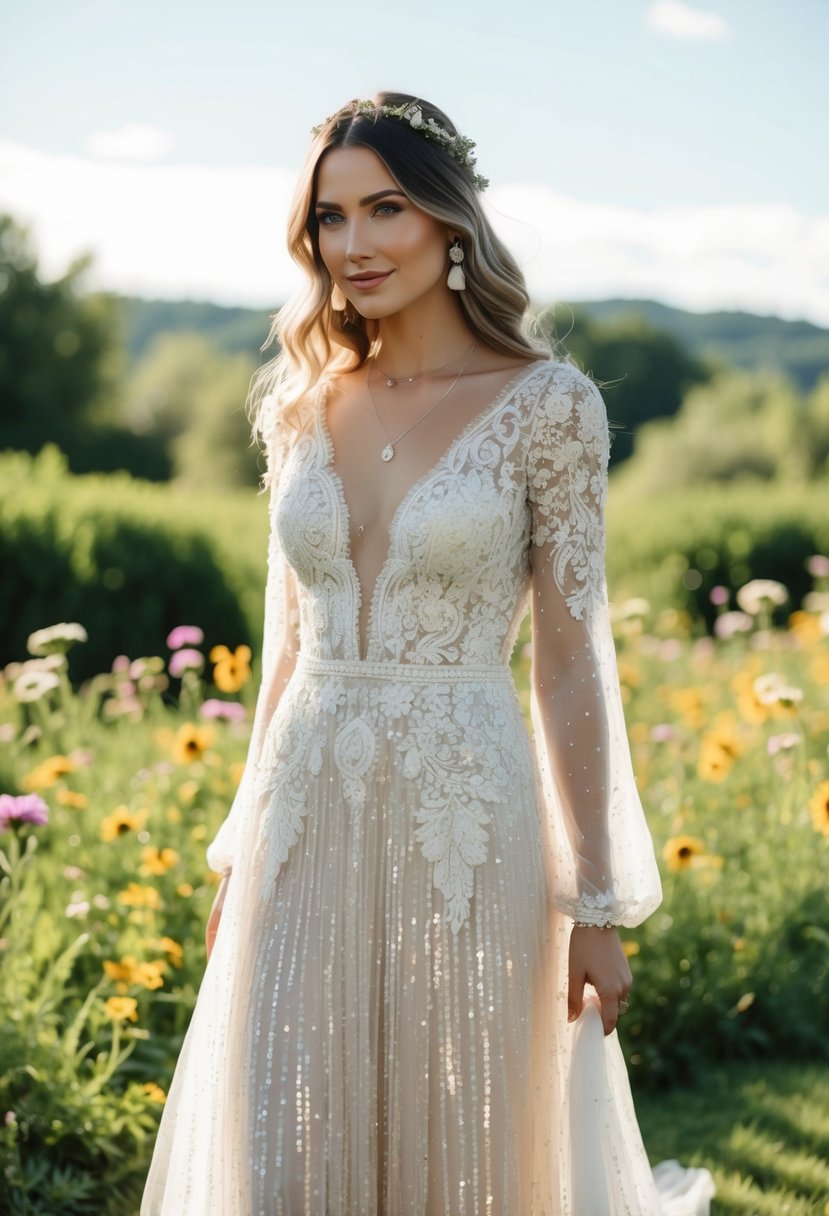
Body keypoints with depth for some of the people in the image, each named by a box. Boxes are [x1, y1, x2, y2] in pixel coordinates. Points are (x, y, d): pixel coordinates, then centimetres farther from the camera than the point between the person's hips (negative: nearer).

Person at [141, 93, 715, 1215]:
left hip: (467, 826, -4)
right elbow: (288, 647, 13)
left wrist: (599, 905, -6)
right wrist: (241, 853, 13)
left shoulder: (546, 404, -6)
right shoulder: (305, 407, 7)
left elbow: (573, 659, -5)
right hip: (307, 826, 4)